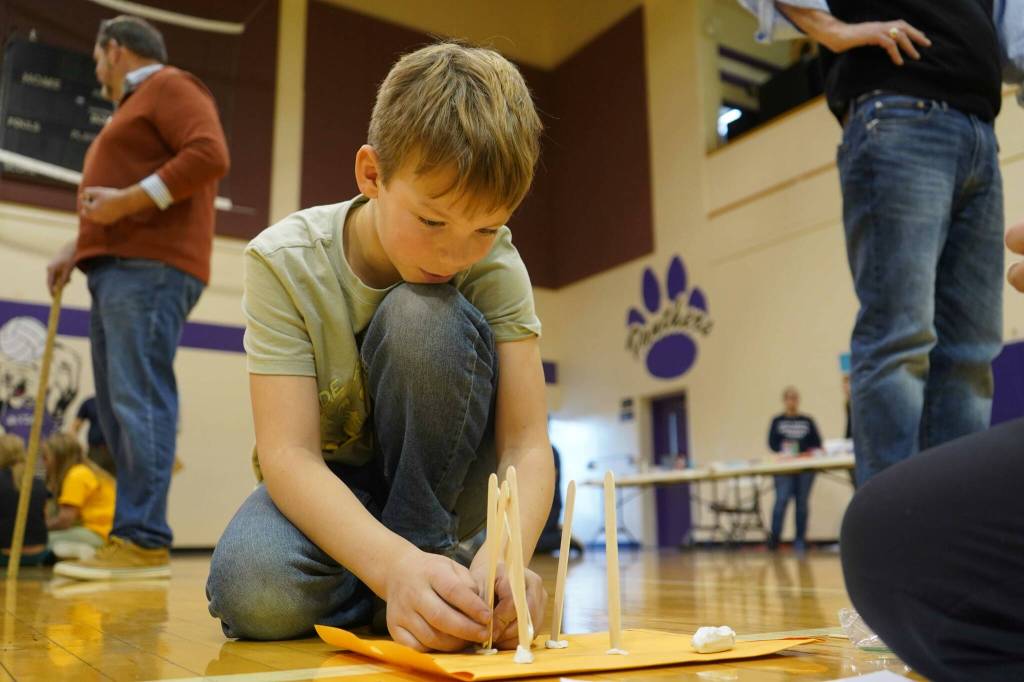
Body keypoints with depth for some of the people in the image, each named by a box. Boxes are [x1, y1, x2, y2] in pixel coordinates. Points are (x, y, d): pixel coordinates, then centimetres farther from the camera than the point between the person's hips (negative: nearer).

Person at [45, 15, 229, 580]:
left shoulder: (170, 86, 3)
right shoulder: (133, 109, 32)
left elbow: (210, 155, -15)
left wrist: (128, 199, -17)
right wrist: (80, 246, 15)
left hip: (150, 267, -10)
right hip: (118, 267, 10)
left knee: (140, 400, -16)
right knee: (117, 406, 4)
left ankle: (143, 541, -18)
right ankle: (135, 535, 6)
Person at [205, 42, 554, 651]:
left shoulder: (496, 266, -17)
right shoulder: (285, 263, -20)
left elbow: (528, 445, -21)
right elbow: (288, 453, -28)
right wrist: (395, 565, -46)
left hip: (440, 481, 1)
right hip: (327, 488, 0)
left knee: (426, 316, -29)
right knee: (251, 586, -34)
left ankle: (424, 562, -16)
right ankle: (408, 569, -4)